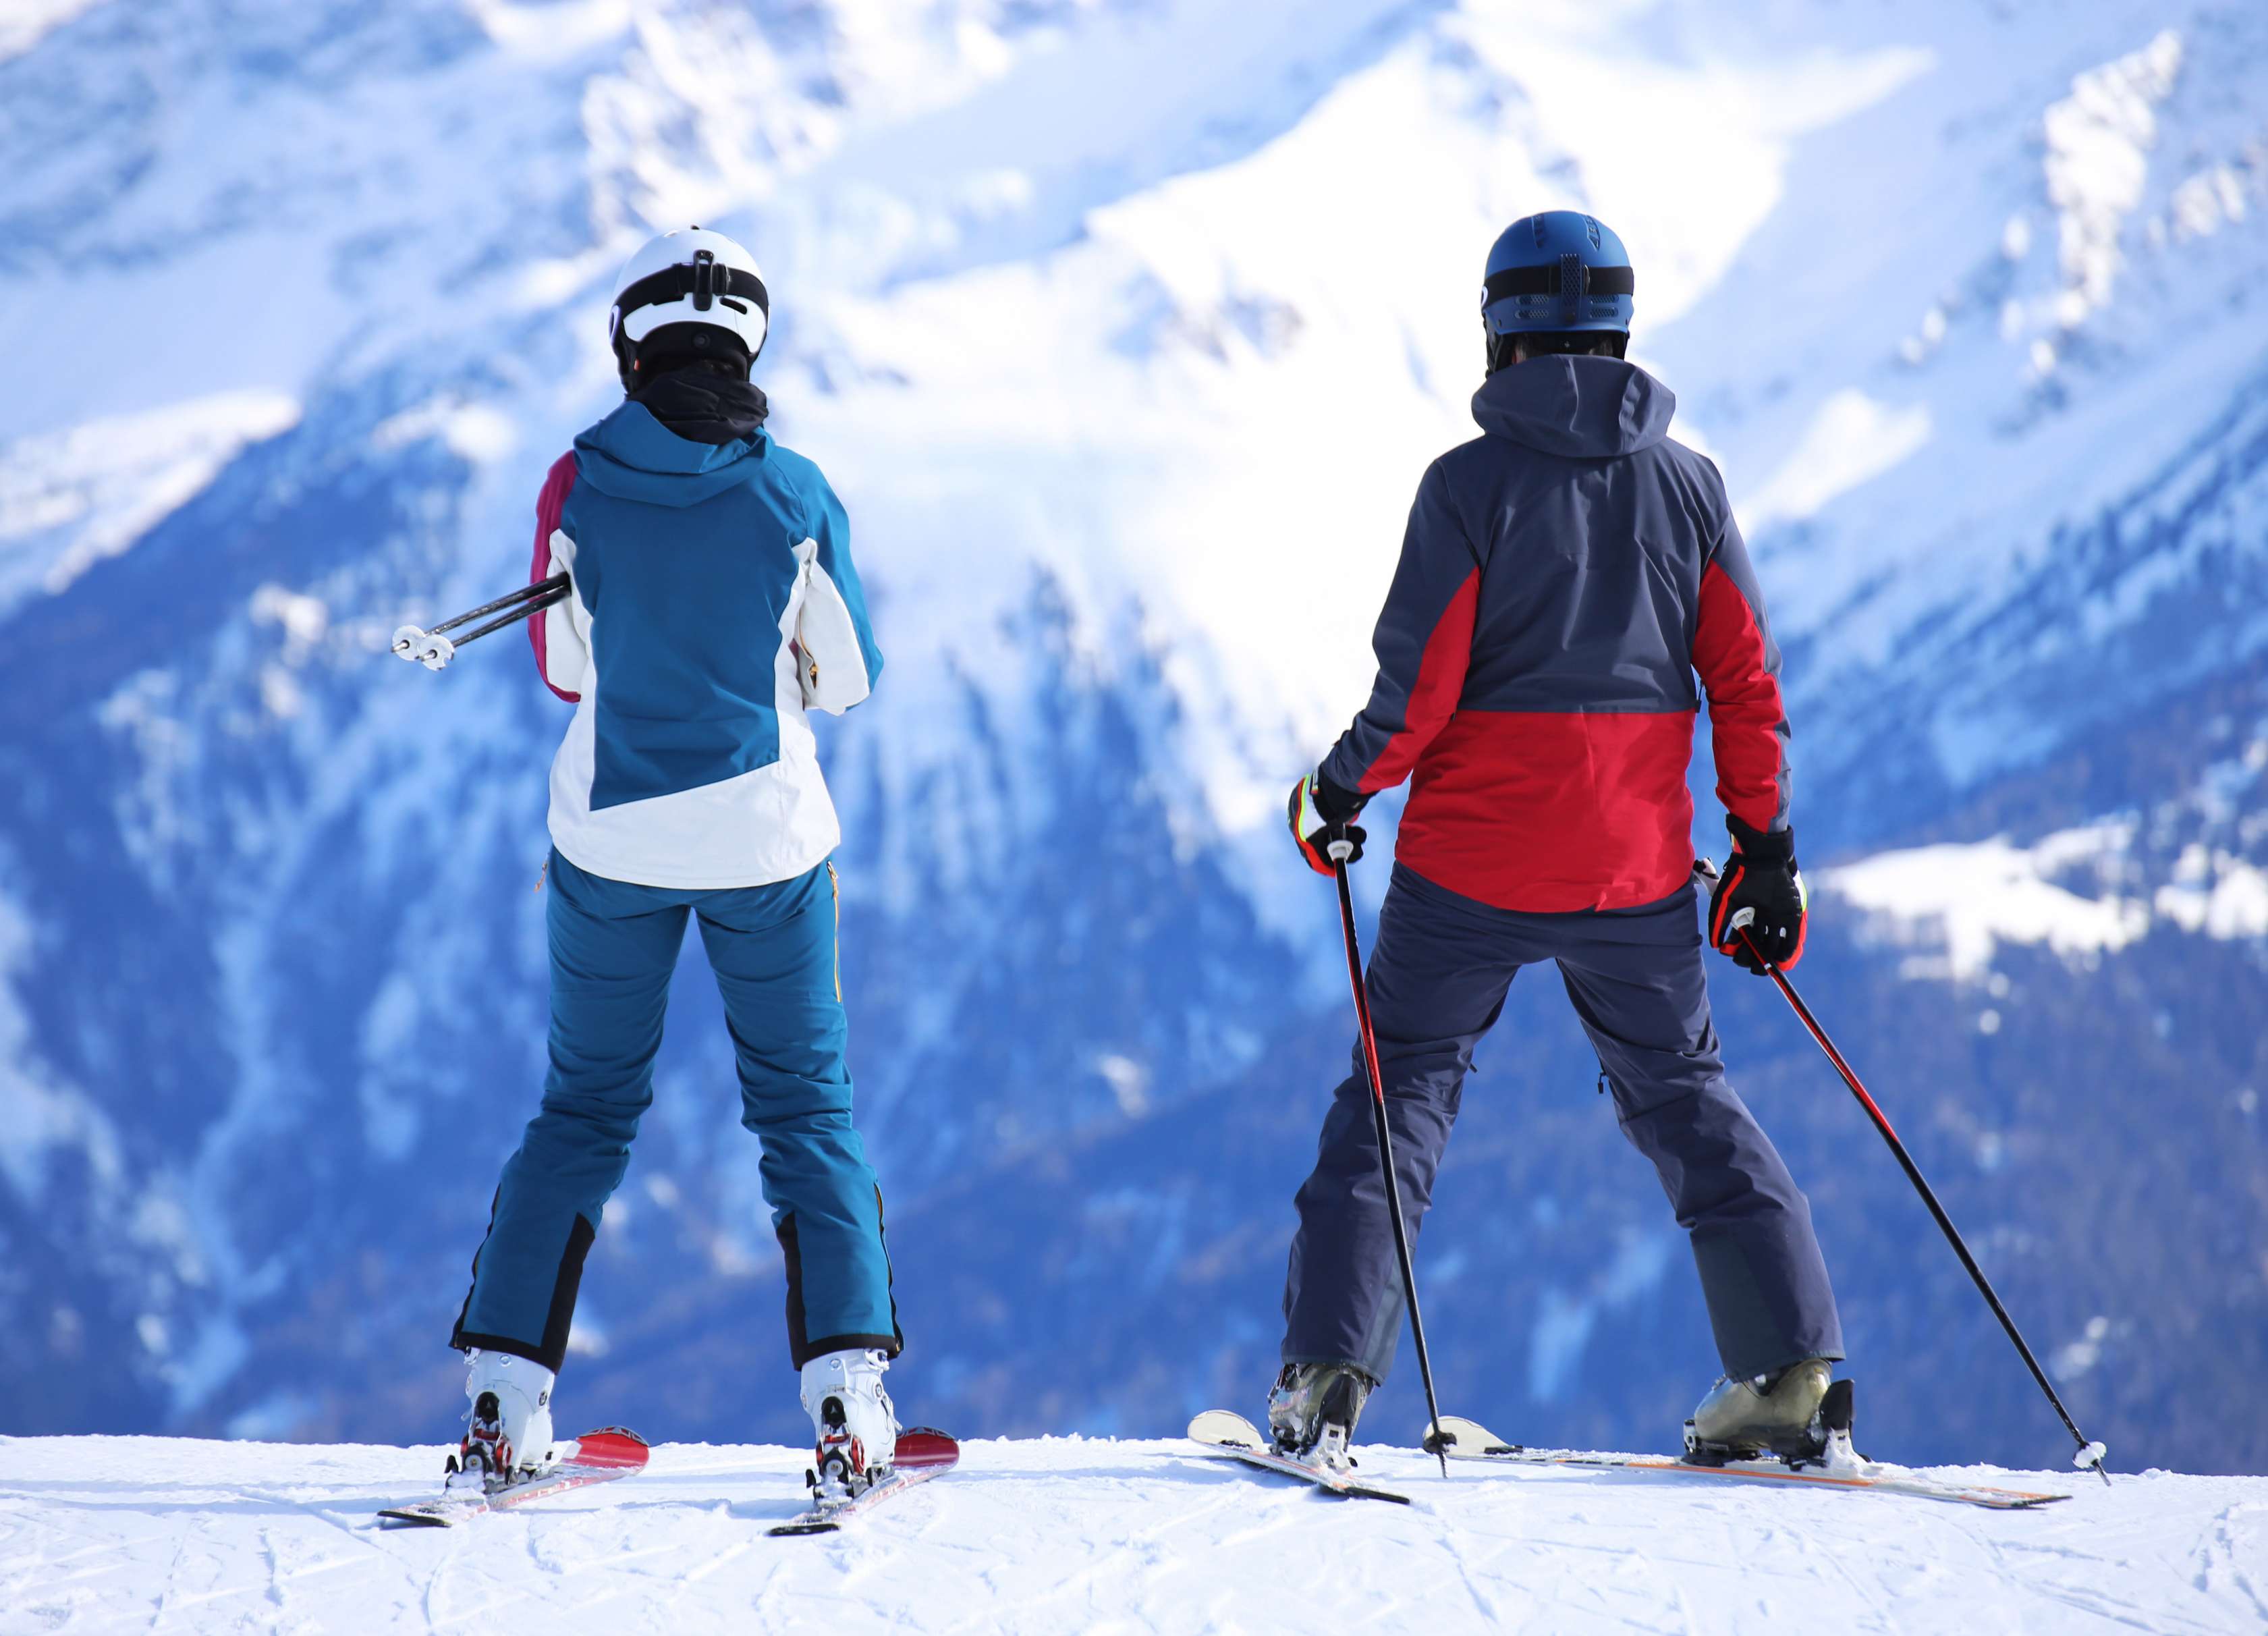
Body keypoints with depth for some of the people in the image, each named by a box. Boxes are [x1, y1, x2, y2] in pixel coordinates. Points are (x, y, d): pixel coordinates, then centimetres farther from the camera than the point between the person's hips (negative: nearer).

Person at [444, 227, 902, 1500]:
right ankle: (849, 1393, -1)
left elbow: (563, 668, 4)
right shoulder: (794, 496, -9)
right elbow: (850, 678, 1)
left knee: (586, 1108, 14)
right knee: (807, 1109, 11)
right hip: (765, 842, -1)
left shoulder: (579, 489, -8)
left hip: (611, 839, 1)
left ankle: (508, 1401, 7)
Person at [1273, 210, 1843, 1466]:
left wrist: (1341, 793, 5)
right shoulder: (1686, 481, 2)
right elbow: (1747, 679, 3)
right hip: (1637, 871, 3)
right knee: (1682, 1096, 16)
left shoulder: (1470, 483, -9)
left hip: (1471, 865, -3)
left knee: (1400, 1092, 8)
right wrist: (1765, 845, 11)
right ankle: (1786, 1369, 8)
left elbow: (1418, 687, -11)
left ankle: (1327, 1371, -1)